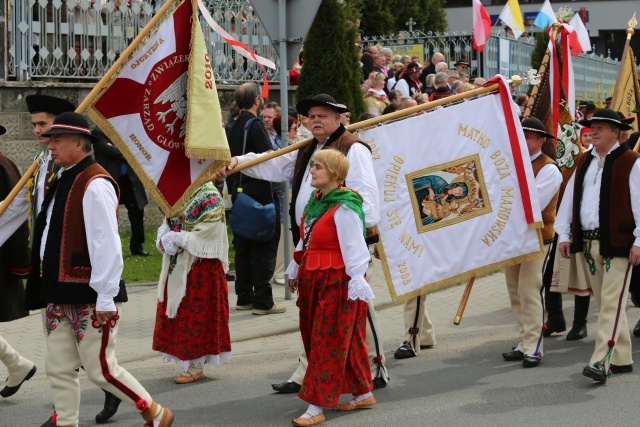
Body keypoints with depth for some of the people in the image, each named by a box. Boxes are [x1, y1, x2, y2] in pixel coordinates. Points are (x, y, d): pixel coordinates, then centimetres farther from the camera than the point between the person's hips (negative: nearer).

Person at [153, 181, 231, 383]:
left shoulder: (210, 197, -14)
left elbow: (205, 235, -20)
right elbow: (166, 226, 13)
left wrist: (177, 239, -16)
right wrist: (165, 240, -7)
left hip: (201, 268, -8)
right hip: (177, 266, 8)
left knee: (195, 315, -1)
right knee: (176, 315, 10)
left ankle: (195, 368, 7)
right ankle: (188, 362, 19)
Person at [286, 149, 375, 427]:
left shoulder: (344, 208, -17)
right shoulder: (316, 201, 11)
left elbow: (354, 248, -19)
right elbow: (305, 240, 20)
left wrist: (356, 282, -21)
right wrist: (295, 269, 26)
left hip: (337, 282, -9)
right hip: (313, 279, 9)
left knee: (327, 343, -4)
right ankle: (363, 394, 28)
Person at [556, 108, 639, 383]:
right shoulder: (584, 162, 15)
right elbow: (570, 198, 17)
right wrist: (563, 234, 10)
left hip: (616, 243, -7)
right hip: (587, 243, 7)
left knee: (611, 303, -10)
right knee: (605, 303, 11)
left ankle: (601, 362, -17)